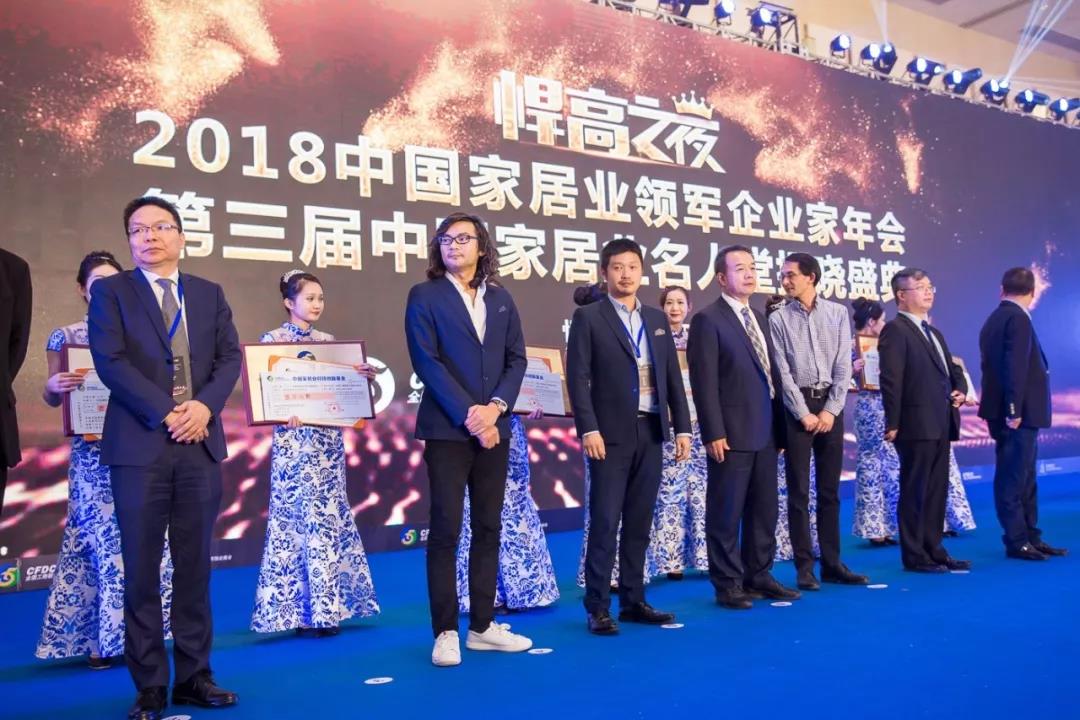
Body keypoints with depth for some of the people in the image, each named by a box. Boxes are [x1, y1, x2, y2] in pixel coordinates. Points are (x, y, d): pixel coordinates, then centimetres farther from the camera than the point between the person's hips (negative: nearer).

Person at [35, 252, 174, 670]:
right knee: (102, 540, -2)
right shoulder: (66, 337, 4)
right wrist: (55, 386, -17)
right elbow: (51, 398, 5)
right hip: (94, 454, -1)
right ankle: (101, 638, 8)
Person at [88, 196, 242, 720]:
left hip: (200, 443, 3)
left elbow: (230, 358, 7)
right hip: (139, 445, -3)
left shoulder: (209, 294, 15)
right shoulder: (111, 291, 5)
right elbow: (109, 362, -7)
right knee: (141, 571, 1)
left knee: (194, 567, 7)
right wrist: (166, 412, -14)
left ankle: (193, 677, 16)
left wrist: (204, 406, -11)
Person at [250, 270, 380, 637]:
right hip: (293, 438, -5)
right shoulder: (272, 340, -1)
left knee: (329, 516, 5)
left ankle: (327, 606, 13)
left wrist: (362, 375, -7)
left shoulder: (328, 341, 12)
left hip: (328, 437, 5)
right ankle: (303, 610, 5)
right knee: (297, 516, -3)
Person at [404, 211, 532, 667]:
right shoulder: (425, 296, 1)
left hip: (494, 427, 5)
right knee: (446, 530, -2)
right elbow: (427, 362, -8)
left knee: (488, 528, 9)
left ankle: (483, 625, 18)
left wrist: (496, 407, -9)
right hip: (448, 429, -4)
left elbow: (517, 359, 8)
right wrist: (468, 416, -14)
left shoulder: (501, 299, 13)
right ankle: (445, 632, 6)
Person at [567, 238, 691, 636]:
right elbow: (578, 377, -8)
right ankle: (597, 607, 4)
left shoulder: (657, 318, 14)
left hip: (651, 433, 5)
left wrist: (682, 428, 6)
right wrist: (588, 429, -16)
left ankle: (633, 600, 19)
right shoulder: (588, 317, -1)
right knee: (605, 522, -3)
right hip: (611, 434, -5)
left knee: (639, 523, 10)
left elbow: (673, 377, 13)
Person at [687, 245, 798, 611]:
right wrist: (714, 433, -18)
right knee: (726, 512, 1)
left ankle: (758, 575, 26)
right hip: (732, 434, -8)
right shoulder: (708, 320, -8)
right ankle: (728, 584, 11)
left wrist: (778, 425, 12)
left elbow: (770, 374, 16)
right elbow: (704, 383, -13)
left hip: (765, 432, 8)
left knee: (764, 509, 14)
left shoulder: (759, 318, 16)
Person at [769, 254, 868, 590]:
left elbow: (843, 366, 1)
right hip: (796, 407, -2)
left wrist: (831, 410, -8)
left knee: (830, 489, 9)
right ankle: (805, 566, 7)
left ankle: (831, 563, 17)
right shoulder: (778, 319, -1)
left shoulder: (837, 313, 4)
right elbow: (783, 372, -5)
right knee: (799, 491, 0)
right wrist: (804, 413, -10)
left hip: (830, 405, 2)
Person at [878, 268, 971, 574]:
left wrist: (960, 389, 6)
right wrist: (893, 423, -18)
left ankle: (934, 549, 23)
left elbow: (952, 370, 28)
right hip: (916, 425, -8)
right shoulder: (895, 330, -8)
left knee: (937, 490, 13)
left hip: (941, 425, 9)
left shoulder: (934, 333, 19)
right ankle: (914, 556, 7)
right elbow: (890, 380, -14)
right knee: (915, 492, -1)